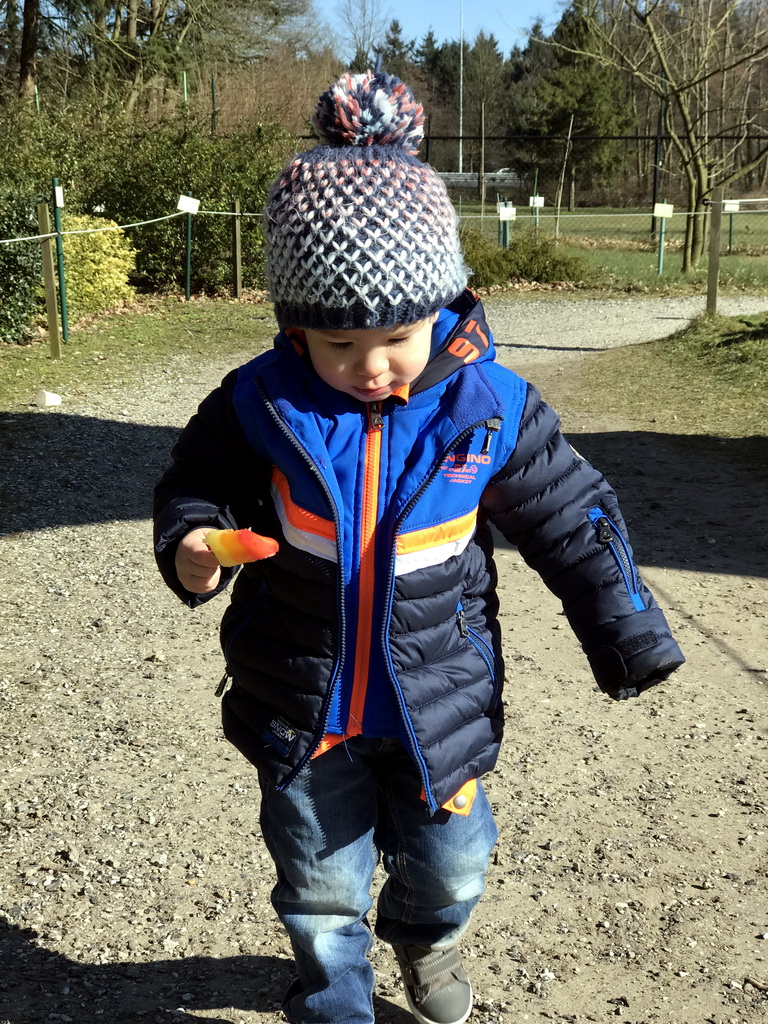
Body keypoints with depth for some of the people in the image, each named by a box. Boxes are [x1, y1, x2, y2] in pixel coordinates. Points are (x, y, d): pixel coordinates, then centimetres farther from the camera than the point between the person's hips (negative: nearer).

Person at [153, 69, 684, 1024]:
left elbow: (574, 523, -4)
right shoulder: (261, 405, -15)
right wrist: (191, 543, -21)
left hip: (440, 697, 1)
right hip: (300, 701, 0)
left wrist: (629, 640, 0)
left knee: (450, 860, 21)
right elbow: (197, 482, 2)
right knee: (320, 880, 16)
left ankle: (423, 936, 56)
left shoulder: (491, 408, -15)